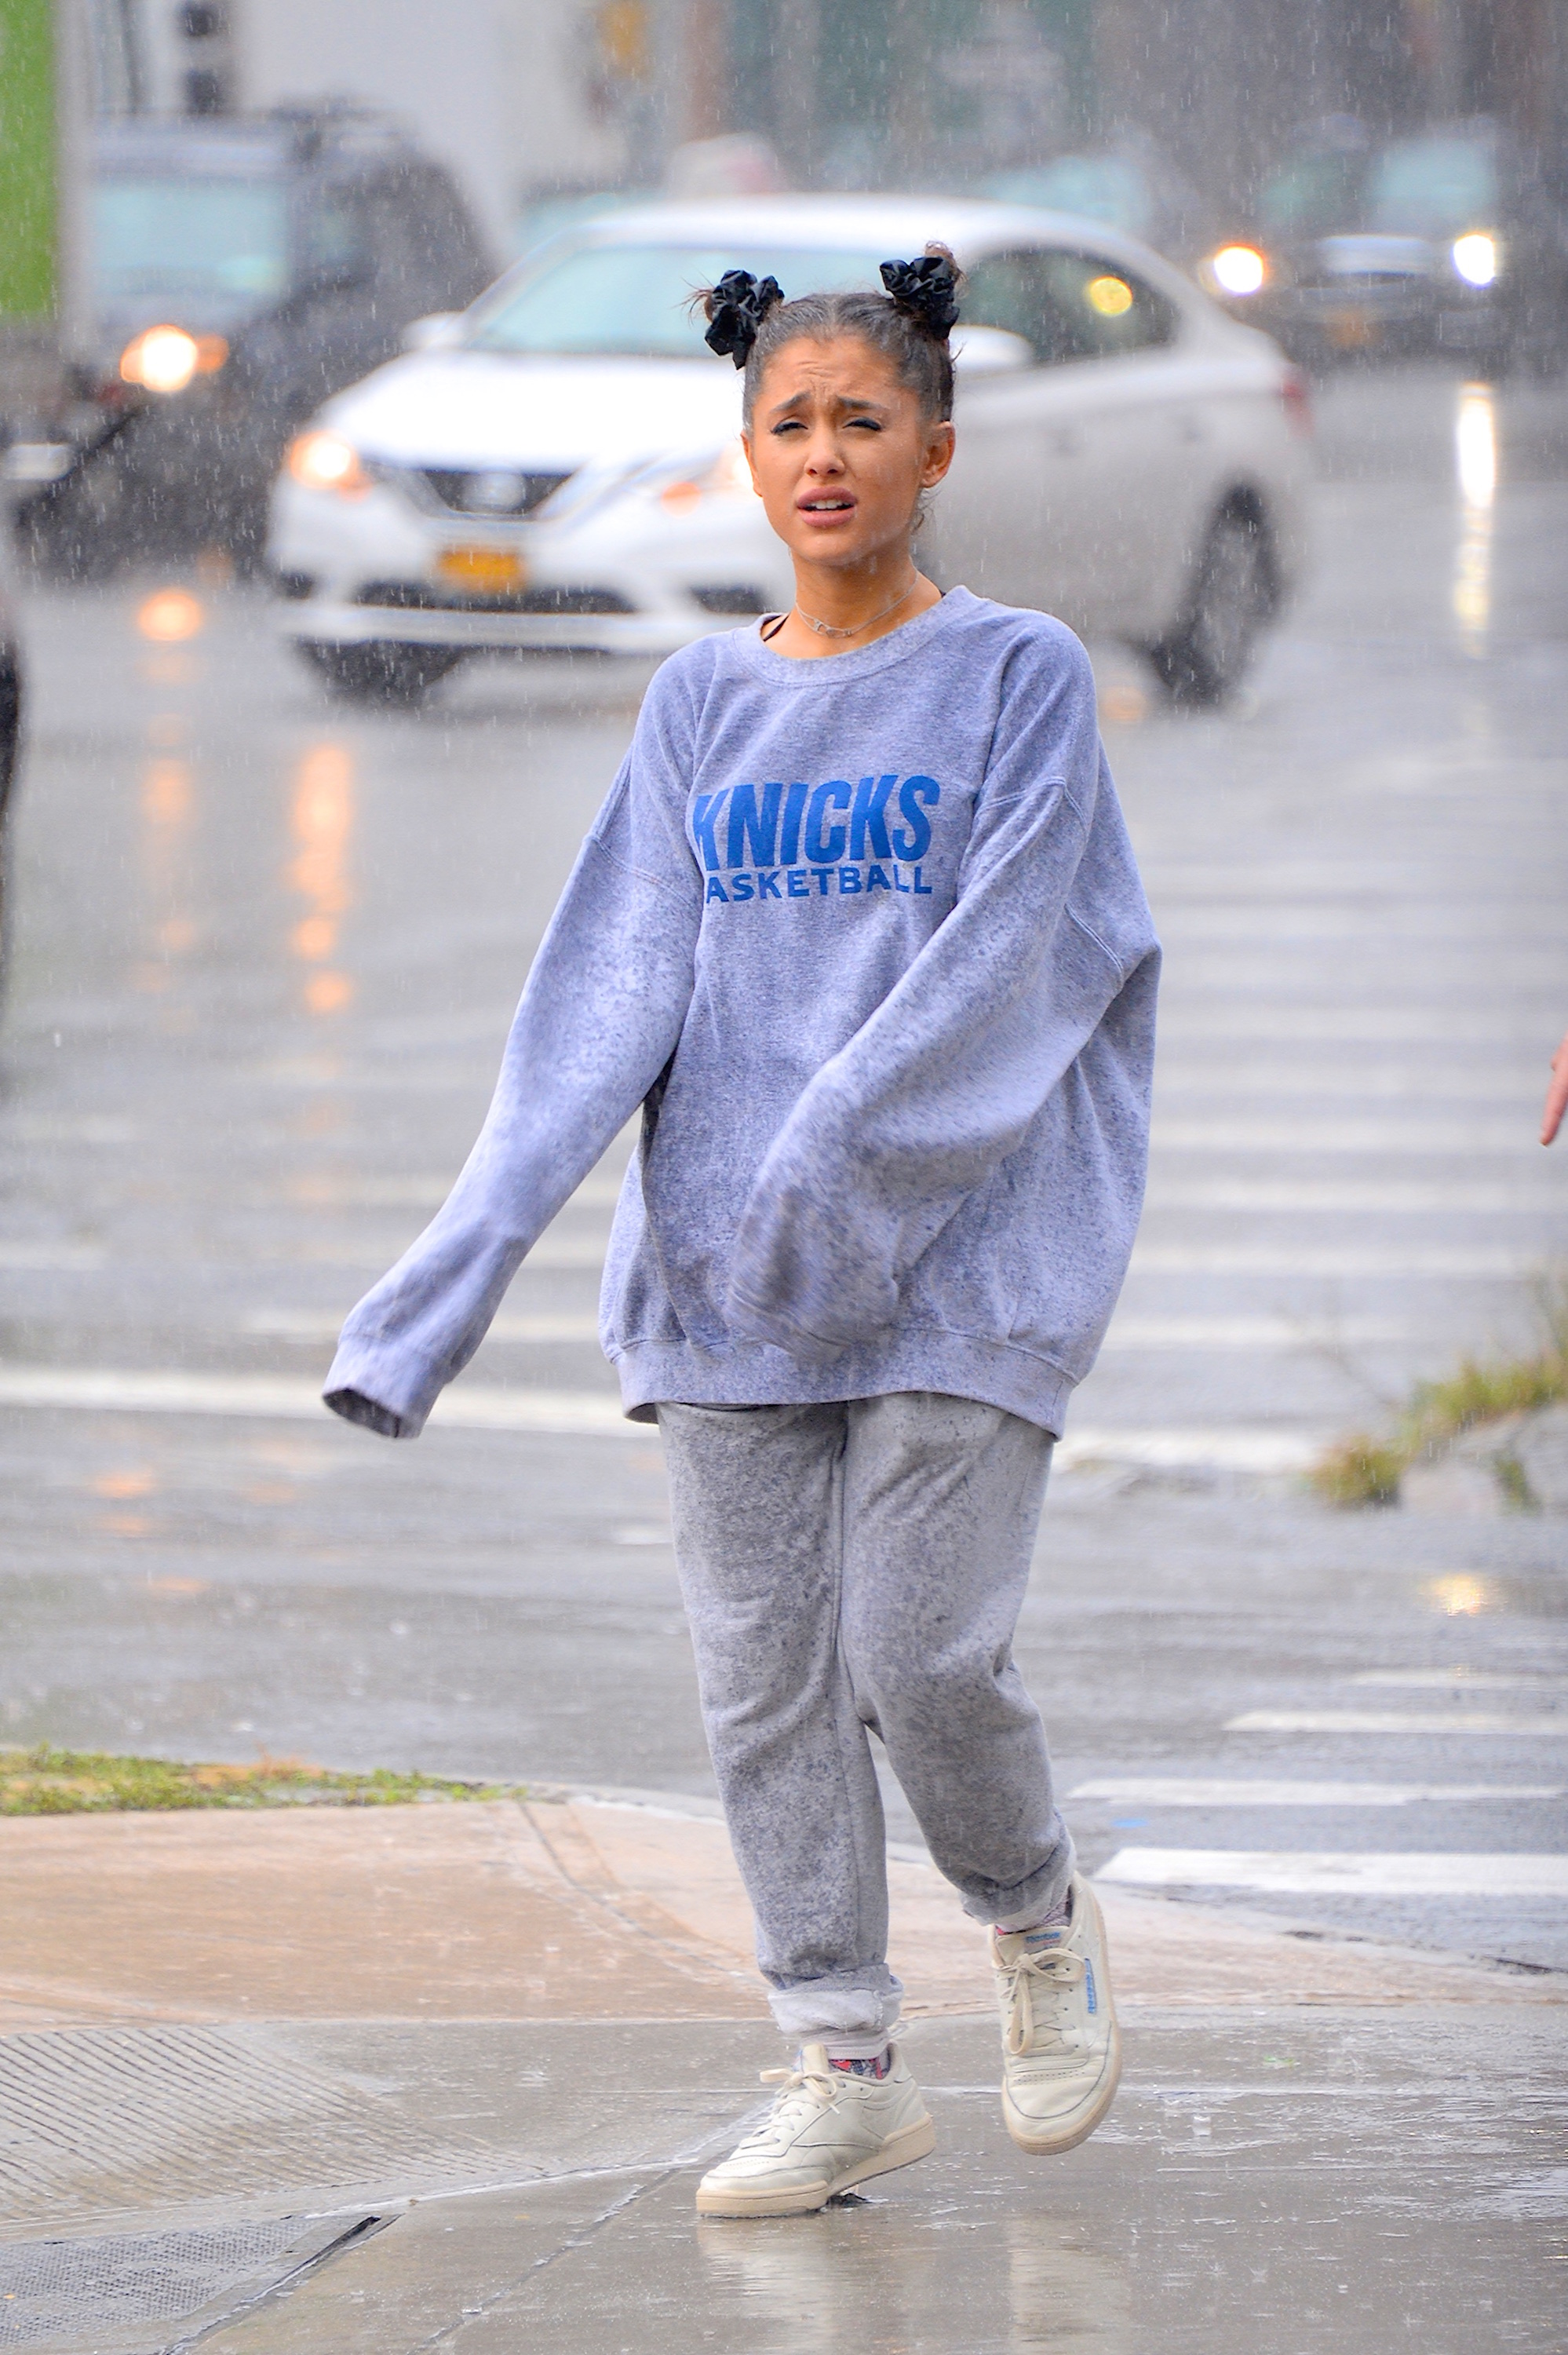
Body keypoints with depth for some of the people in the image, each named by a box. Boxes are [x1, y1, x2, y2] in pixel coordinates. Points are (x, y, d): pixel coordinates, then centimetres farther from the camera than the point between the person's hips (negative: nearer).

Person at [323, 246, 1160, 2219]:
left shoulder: (1021, 677, 0)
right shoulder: (700, 706, 10)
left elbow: (992, 966, -10)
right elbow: (615, 984, 4)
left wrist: (835, 1163, -22)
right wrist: (473, 1243, -7)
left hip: (962, 1258, -4)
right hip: (727, 1279, 4)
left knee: (919, 1651, -10)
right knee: (763, 1673, 1)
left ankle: (1041, 1927, 19)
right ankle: (844, 2071, 8)